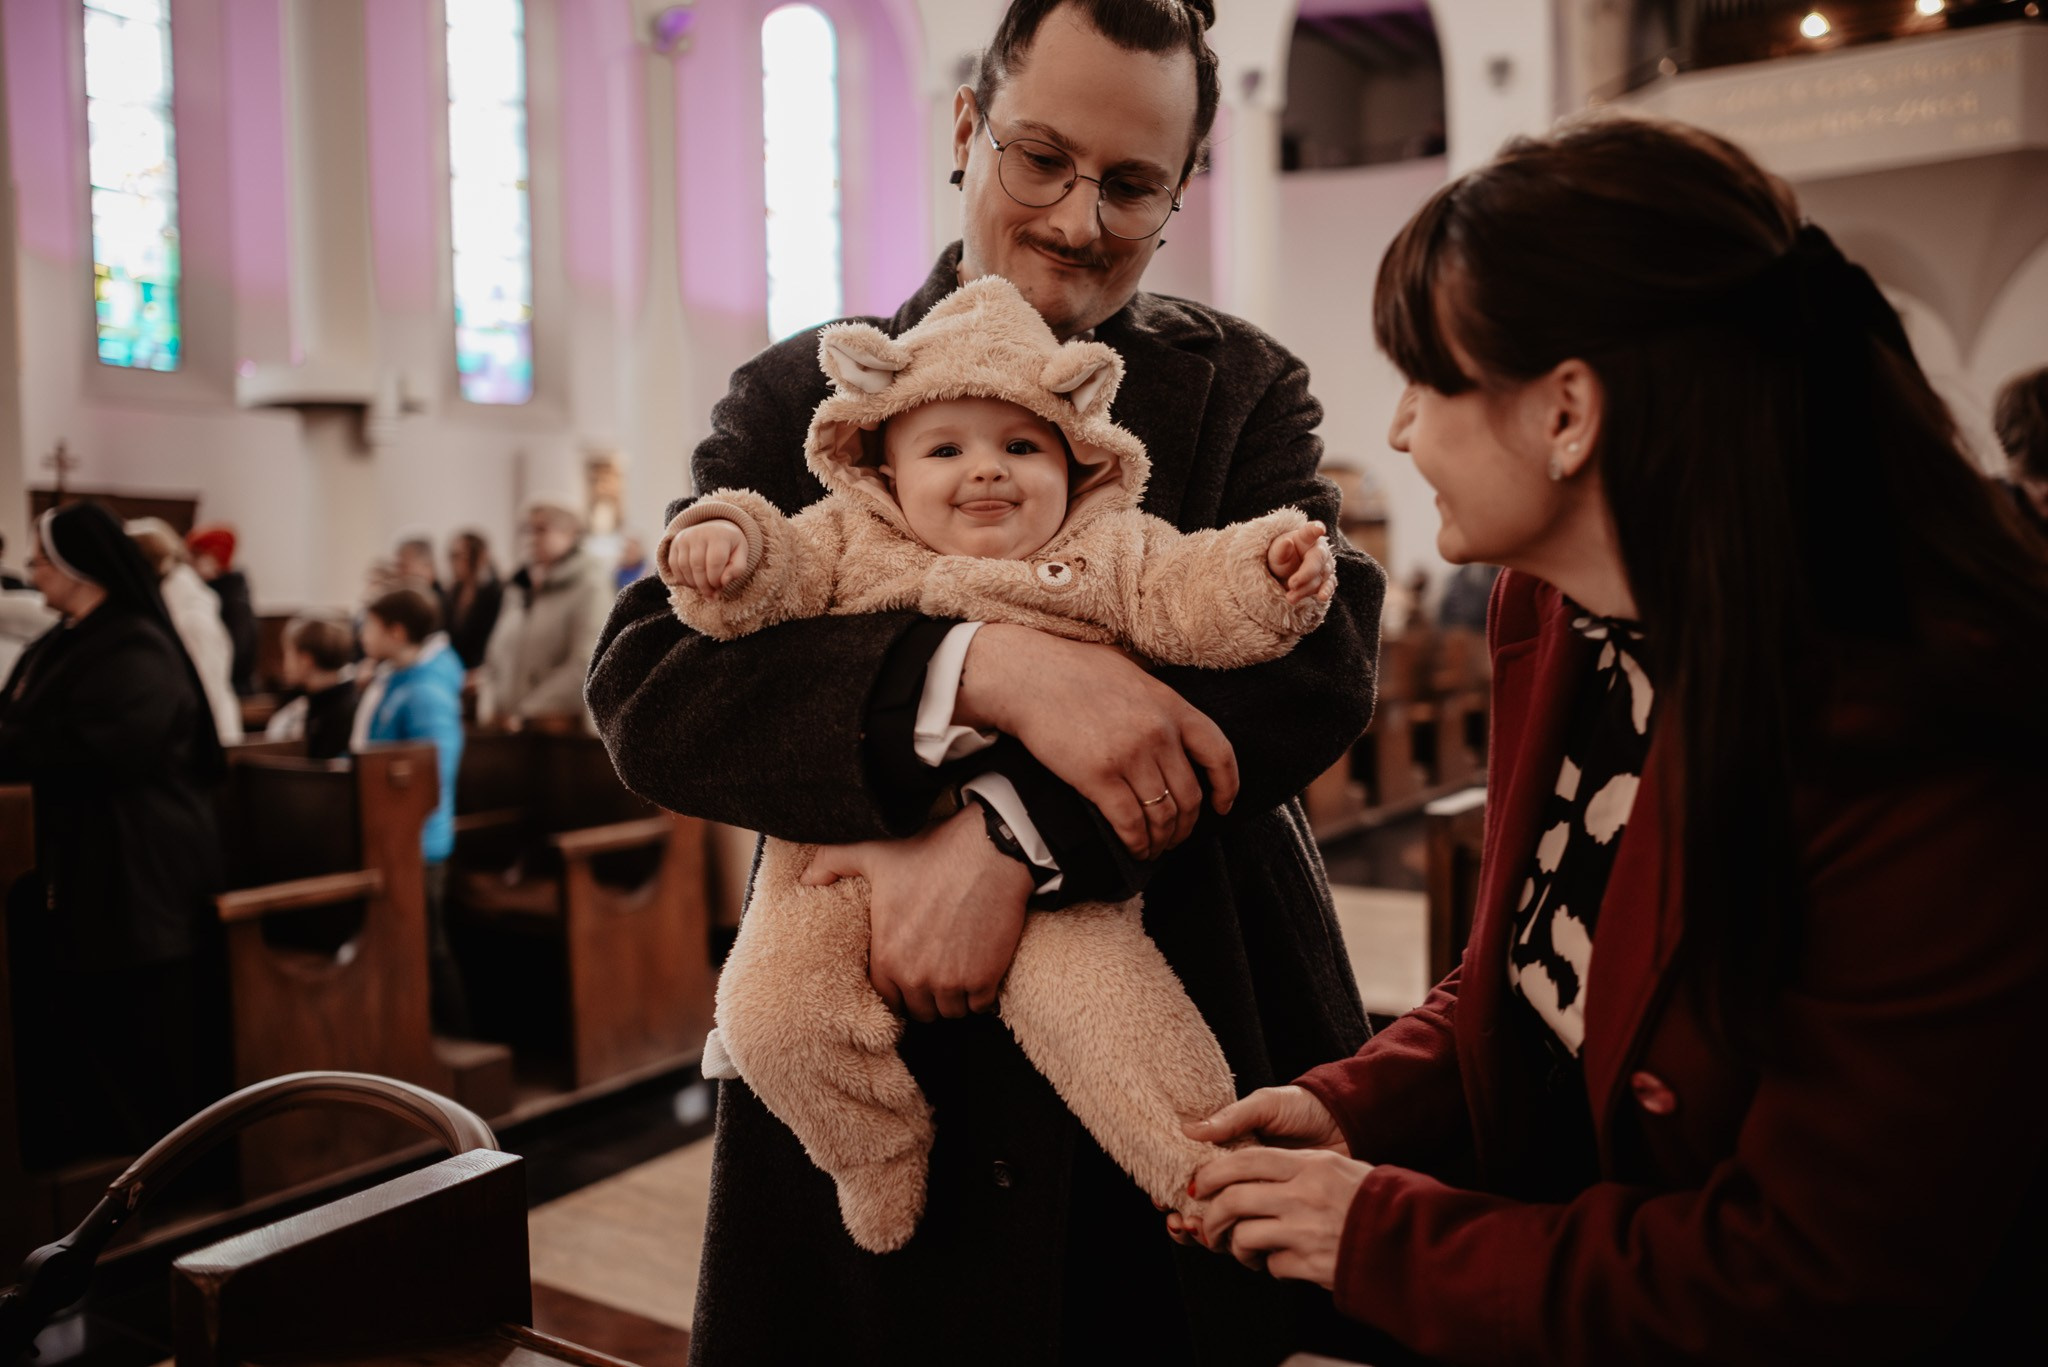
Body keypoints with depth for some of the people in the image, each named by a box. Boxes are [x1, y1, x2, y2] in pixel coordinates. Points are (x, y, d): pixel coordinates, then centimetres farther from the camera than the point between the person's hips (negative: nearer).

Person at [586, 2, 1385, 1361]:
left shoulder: (1245, 385, 2)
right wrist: (985, 670, -29)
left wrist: (1014, 836, -25)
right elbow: (644, 688, -13)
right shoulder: (799, 395, 0)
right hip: (876, 1085, 0)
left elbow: (1324, 648, -15)